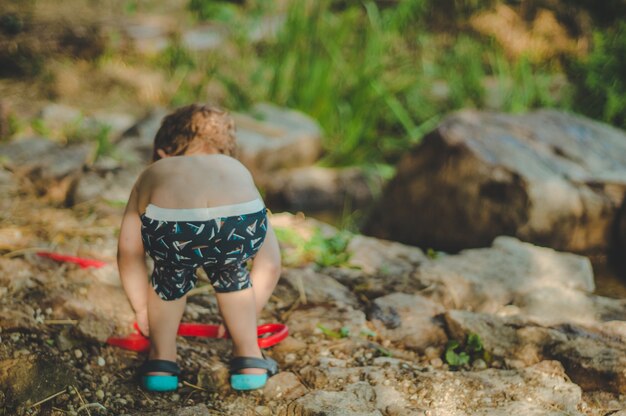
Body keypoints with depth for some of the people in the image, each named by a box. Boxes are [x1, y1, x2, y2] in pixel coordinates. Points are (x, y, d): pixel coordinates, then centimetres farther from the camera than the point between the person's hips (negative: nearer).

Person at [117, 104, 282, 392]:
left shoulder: (152, 174, 39)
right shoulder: (238, 170, 41)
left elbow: (128, 253, 35)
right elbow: (270, 263, 43)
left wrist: (142, 309, 50)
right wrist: (246, 317, 57)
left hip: (170, 226, -1)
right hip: (241, 222, 2)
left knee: (171, 278, 33)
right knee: (230, 274, 35)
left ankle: (162, 361, 41)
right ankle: (249, 359, 41)